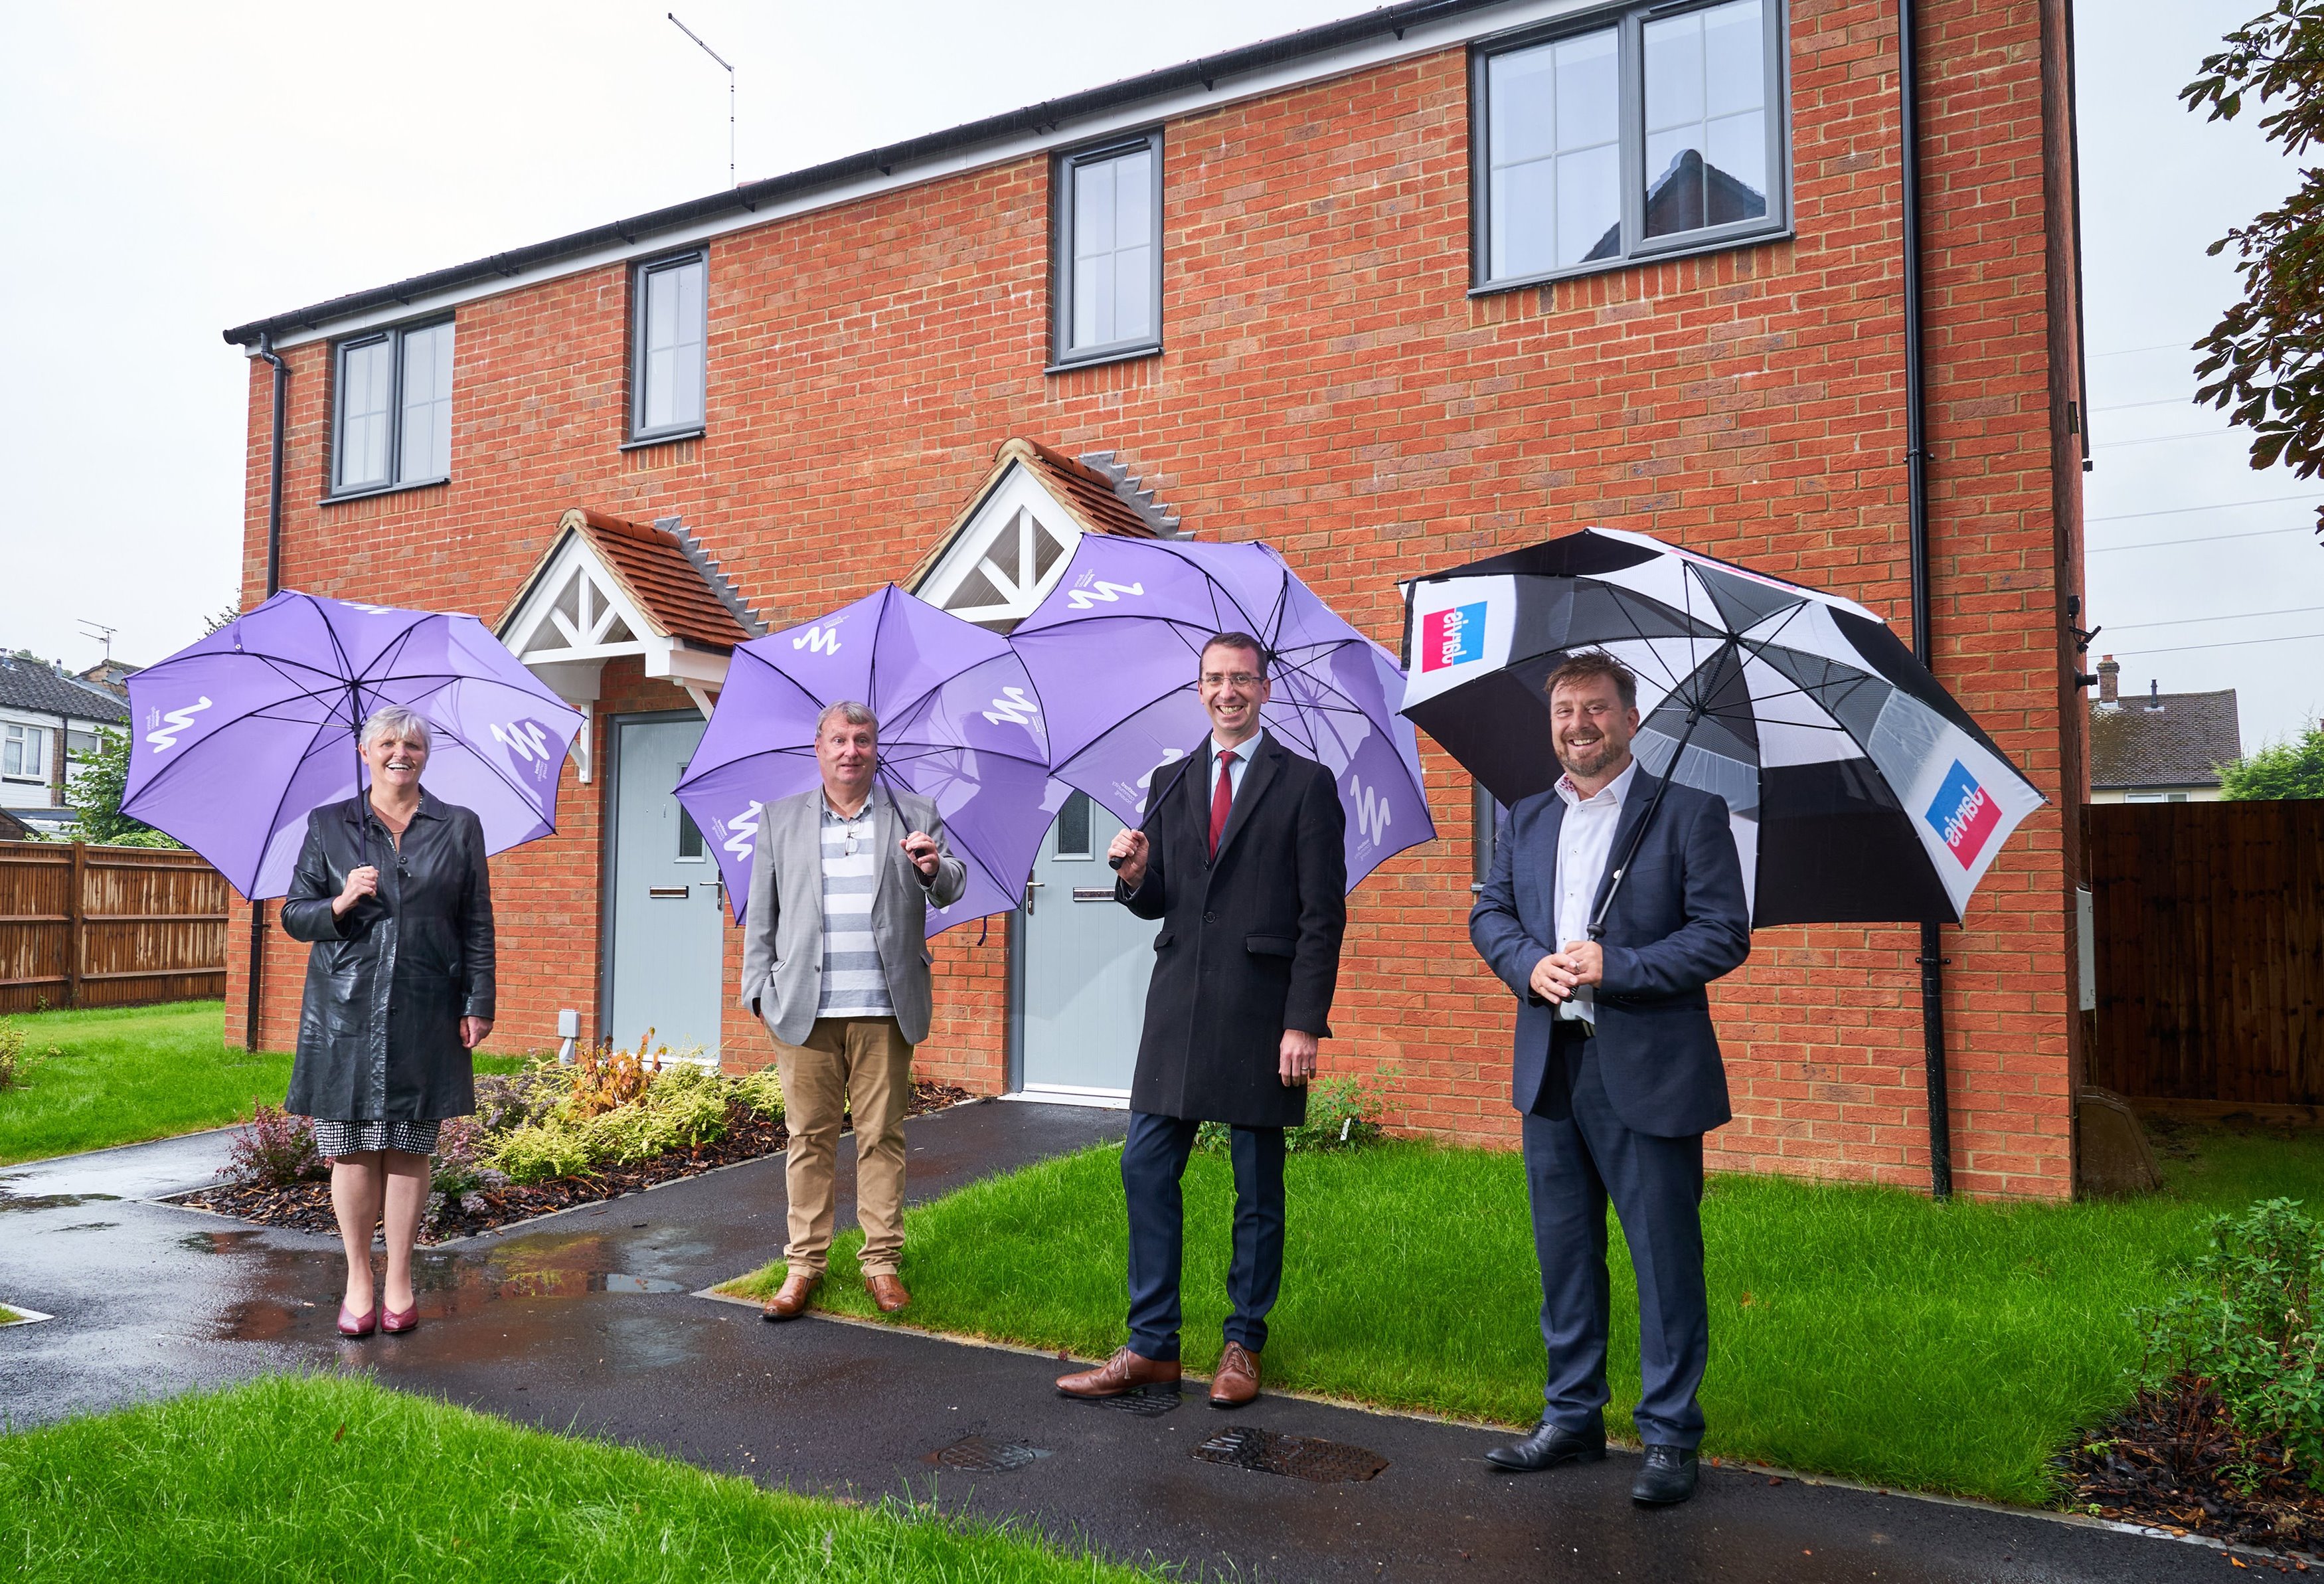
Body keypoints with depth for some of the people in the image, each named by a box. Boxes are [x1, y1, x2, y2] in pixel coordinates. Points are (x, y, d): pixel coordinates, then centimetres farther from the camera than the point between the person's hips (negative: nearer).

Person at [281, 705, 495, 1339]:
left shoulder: (459, 828, 8)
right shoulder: (328, 825, 9)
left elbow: (478, 927, 7)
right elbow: (294, 916, 9)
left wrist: (478, 1003, 1)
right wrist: (342, 903, -11)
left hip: (424, 1014, 0)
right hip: (346, 1010, 1)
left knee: (409, 1150, 3)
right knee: (350, 1149, 2)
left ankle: (399, 1283, 13)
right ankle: (358, 1280, 16)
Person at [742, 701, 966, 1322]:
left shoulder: (915, 816, 9)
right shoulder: (780, 820, 12)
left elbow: (950, 891, 1)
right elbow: (761, 913, 12)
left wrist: (934, 867, -22)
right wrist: (760, 989, 3)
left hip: (884, 1009, 0)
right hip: (804, 1011, 1)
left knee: (882, 1136, 4)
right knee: (810, 1137, 4)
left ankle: (882, 1263, 13)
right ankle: (804, 1264, 13)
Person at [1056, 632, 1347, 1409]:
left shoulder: (1305, 784, -1)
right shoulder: (1171, 785, 13)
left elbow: (1323, 916, -6)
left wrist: (1305, 1023, -12)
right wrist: (1134, 875, -8)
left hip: (1261, 1011, -4)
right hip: (1179, 1006, 4)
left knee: (1258, 1185, 7)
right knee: (1145, 1169, 4)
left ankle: (1243, 1345, 21)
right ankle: (1151, 1345, 16)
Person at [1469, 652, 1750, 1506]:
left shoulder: (1690, 814, -4)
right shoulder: (1526, 820, 13)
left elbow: (1725, 934, -10)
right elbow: (1489, 913, 14)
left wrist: (1612, 968, -17)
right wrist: (1530, 964, -7)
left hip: (1648, 1072, -5)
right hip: (1550, 1070, 5)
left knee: (1665, 1257, 3)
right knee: (1563, 1253, 14)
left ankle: (1670, 1437, 18)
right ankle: (1572, 1418, 29)